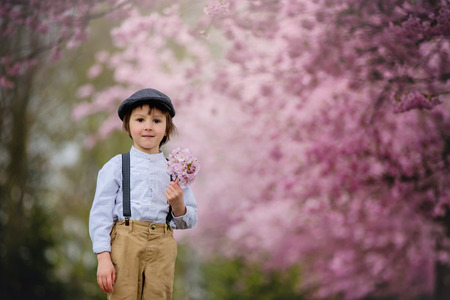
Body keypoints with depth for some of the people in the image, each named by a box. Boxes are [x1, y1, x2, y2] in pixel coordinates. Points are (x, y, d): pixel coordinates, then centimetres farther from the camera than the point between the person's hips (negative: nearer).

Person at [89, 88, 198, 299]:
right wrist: (103, 258, -7)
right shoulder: (116, 167, 5)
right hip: (124, 243, -2)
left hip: (161, 249, 2)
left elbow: (189, 221, 16)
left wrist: (178, 205, -7)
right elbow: (100, 213, 1)